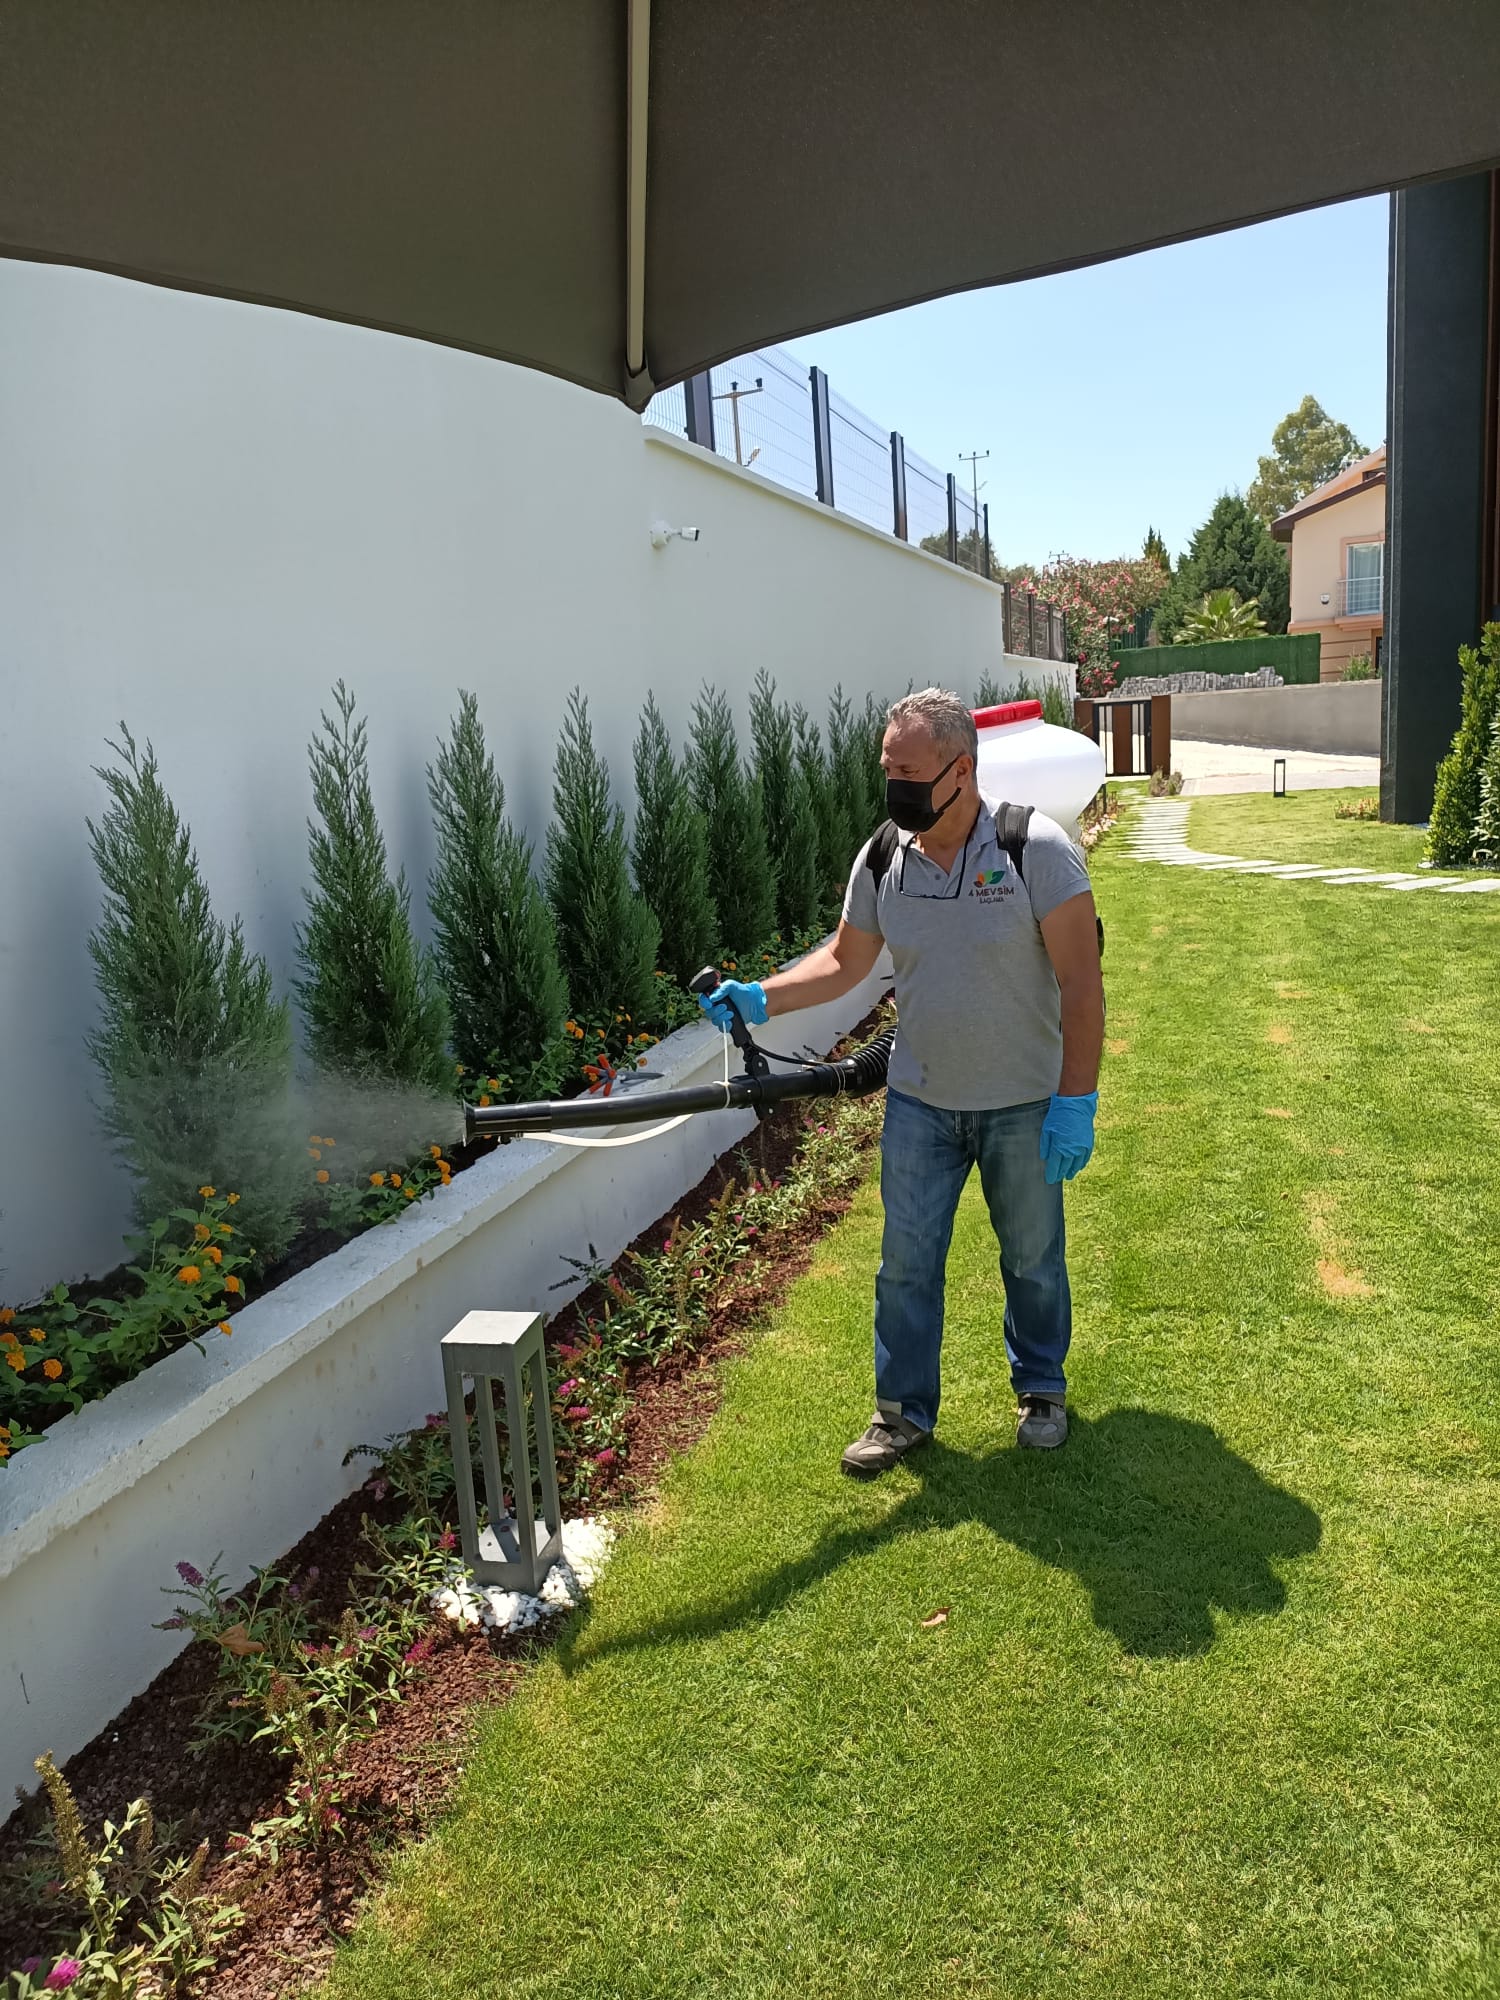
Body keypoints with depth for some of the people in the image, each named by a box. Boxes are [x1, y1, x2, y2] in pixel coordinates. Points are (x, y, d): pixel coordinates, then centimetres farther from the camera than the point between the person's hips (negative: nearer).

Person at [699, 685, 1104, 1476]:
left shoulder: (1036, 848, -16)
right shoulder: (882, 859, -3)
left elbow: (1081, 982, -15)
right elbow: (843, 961, 8)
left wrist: (1075, 1101, -18)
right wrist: (760, 997, -8)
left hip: (1023, 1104, -3)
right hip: (919, 1102, 3)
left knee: (1033, 1257, 15)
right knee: (906, 1261, 7)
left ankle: (1041, 1390, 38)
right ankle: (904, 1410, 25)